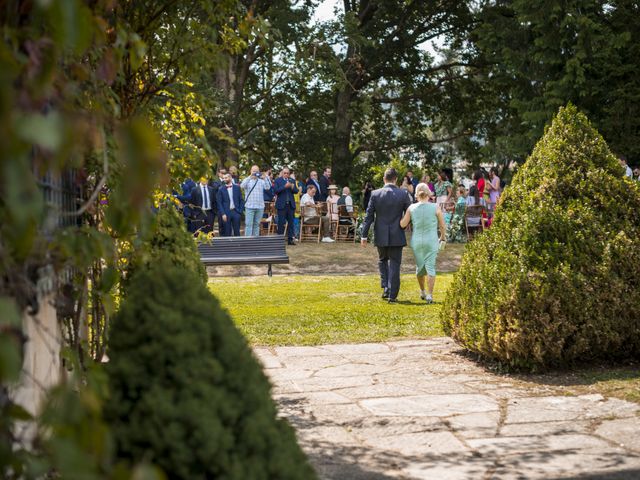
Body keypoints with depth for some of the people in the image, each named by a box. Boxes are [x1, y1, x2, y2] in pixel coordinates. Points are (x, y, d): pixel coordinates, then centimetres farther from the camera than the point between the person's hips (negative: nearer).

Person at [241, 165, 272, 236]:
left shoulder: (261, 181, 9)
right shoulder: (247, 180, 4)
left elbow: (268, 188, -6)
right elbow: (242, 186, -16)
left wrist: (265, 178, -21)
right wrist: (250, 177, -25)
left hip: (260, 206, 3)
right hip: (250, 206, -3)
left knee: (257, 224, 9)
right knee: (249, 224, -5)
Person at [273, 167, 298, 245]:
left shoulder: (292, 180, 13)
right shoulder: (277, 180, 2)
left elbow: (296, 191, 5)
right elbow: (276, 190, -11)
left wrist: (292, 187, -15)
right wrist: (285, 186, -20)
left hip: (291, 204, 4)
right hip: (281, 204, -3)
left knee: (291, 222, 3)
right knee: (281, 222, -2)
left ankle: (290, 239, 6)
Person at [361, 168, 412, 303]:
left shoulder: (375, 194, -5)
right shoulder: (403, 194, -6)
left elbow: (369, 216, -3)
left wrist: (364, 235, 2)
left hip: (381, 236, 1)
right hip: (397, 236, -1)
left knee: (382, 260, 22)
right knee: (394, 264, 5)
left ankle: (386, 288, 10)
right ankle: (392, 295, 3)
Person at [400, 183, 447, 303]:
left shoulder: (411, 208, -6)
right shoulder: (435, 208, -8)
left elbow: (402, 224, -5)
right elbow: (442, 226, -1)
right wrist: (443, 237, 16)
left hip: (416, 241, 2)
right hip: (431, 241, -2)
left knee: (420, 266, 18)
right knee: (430, 267, 1)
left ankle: (422, 292, 33)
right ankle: (429, 295, -4)